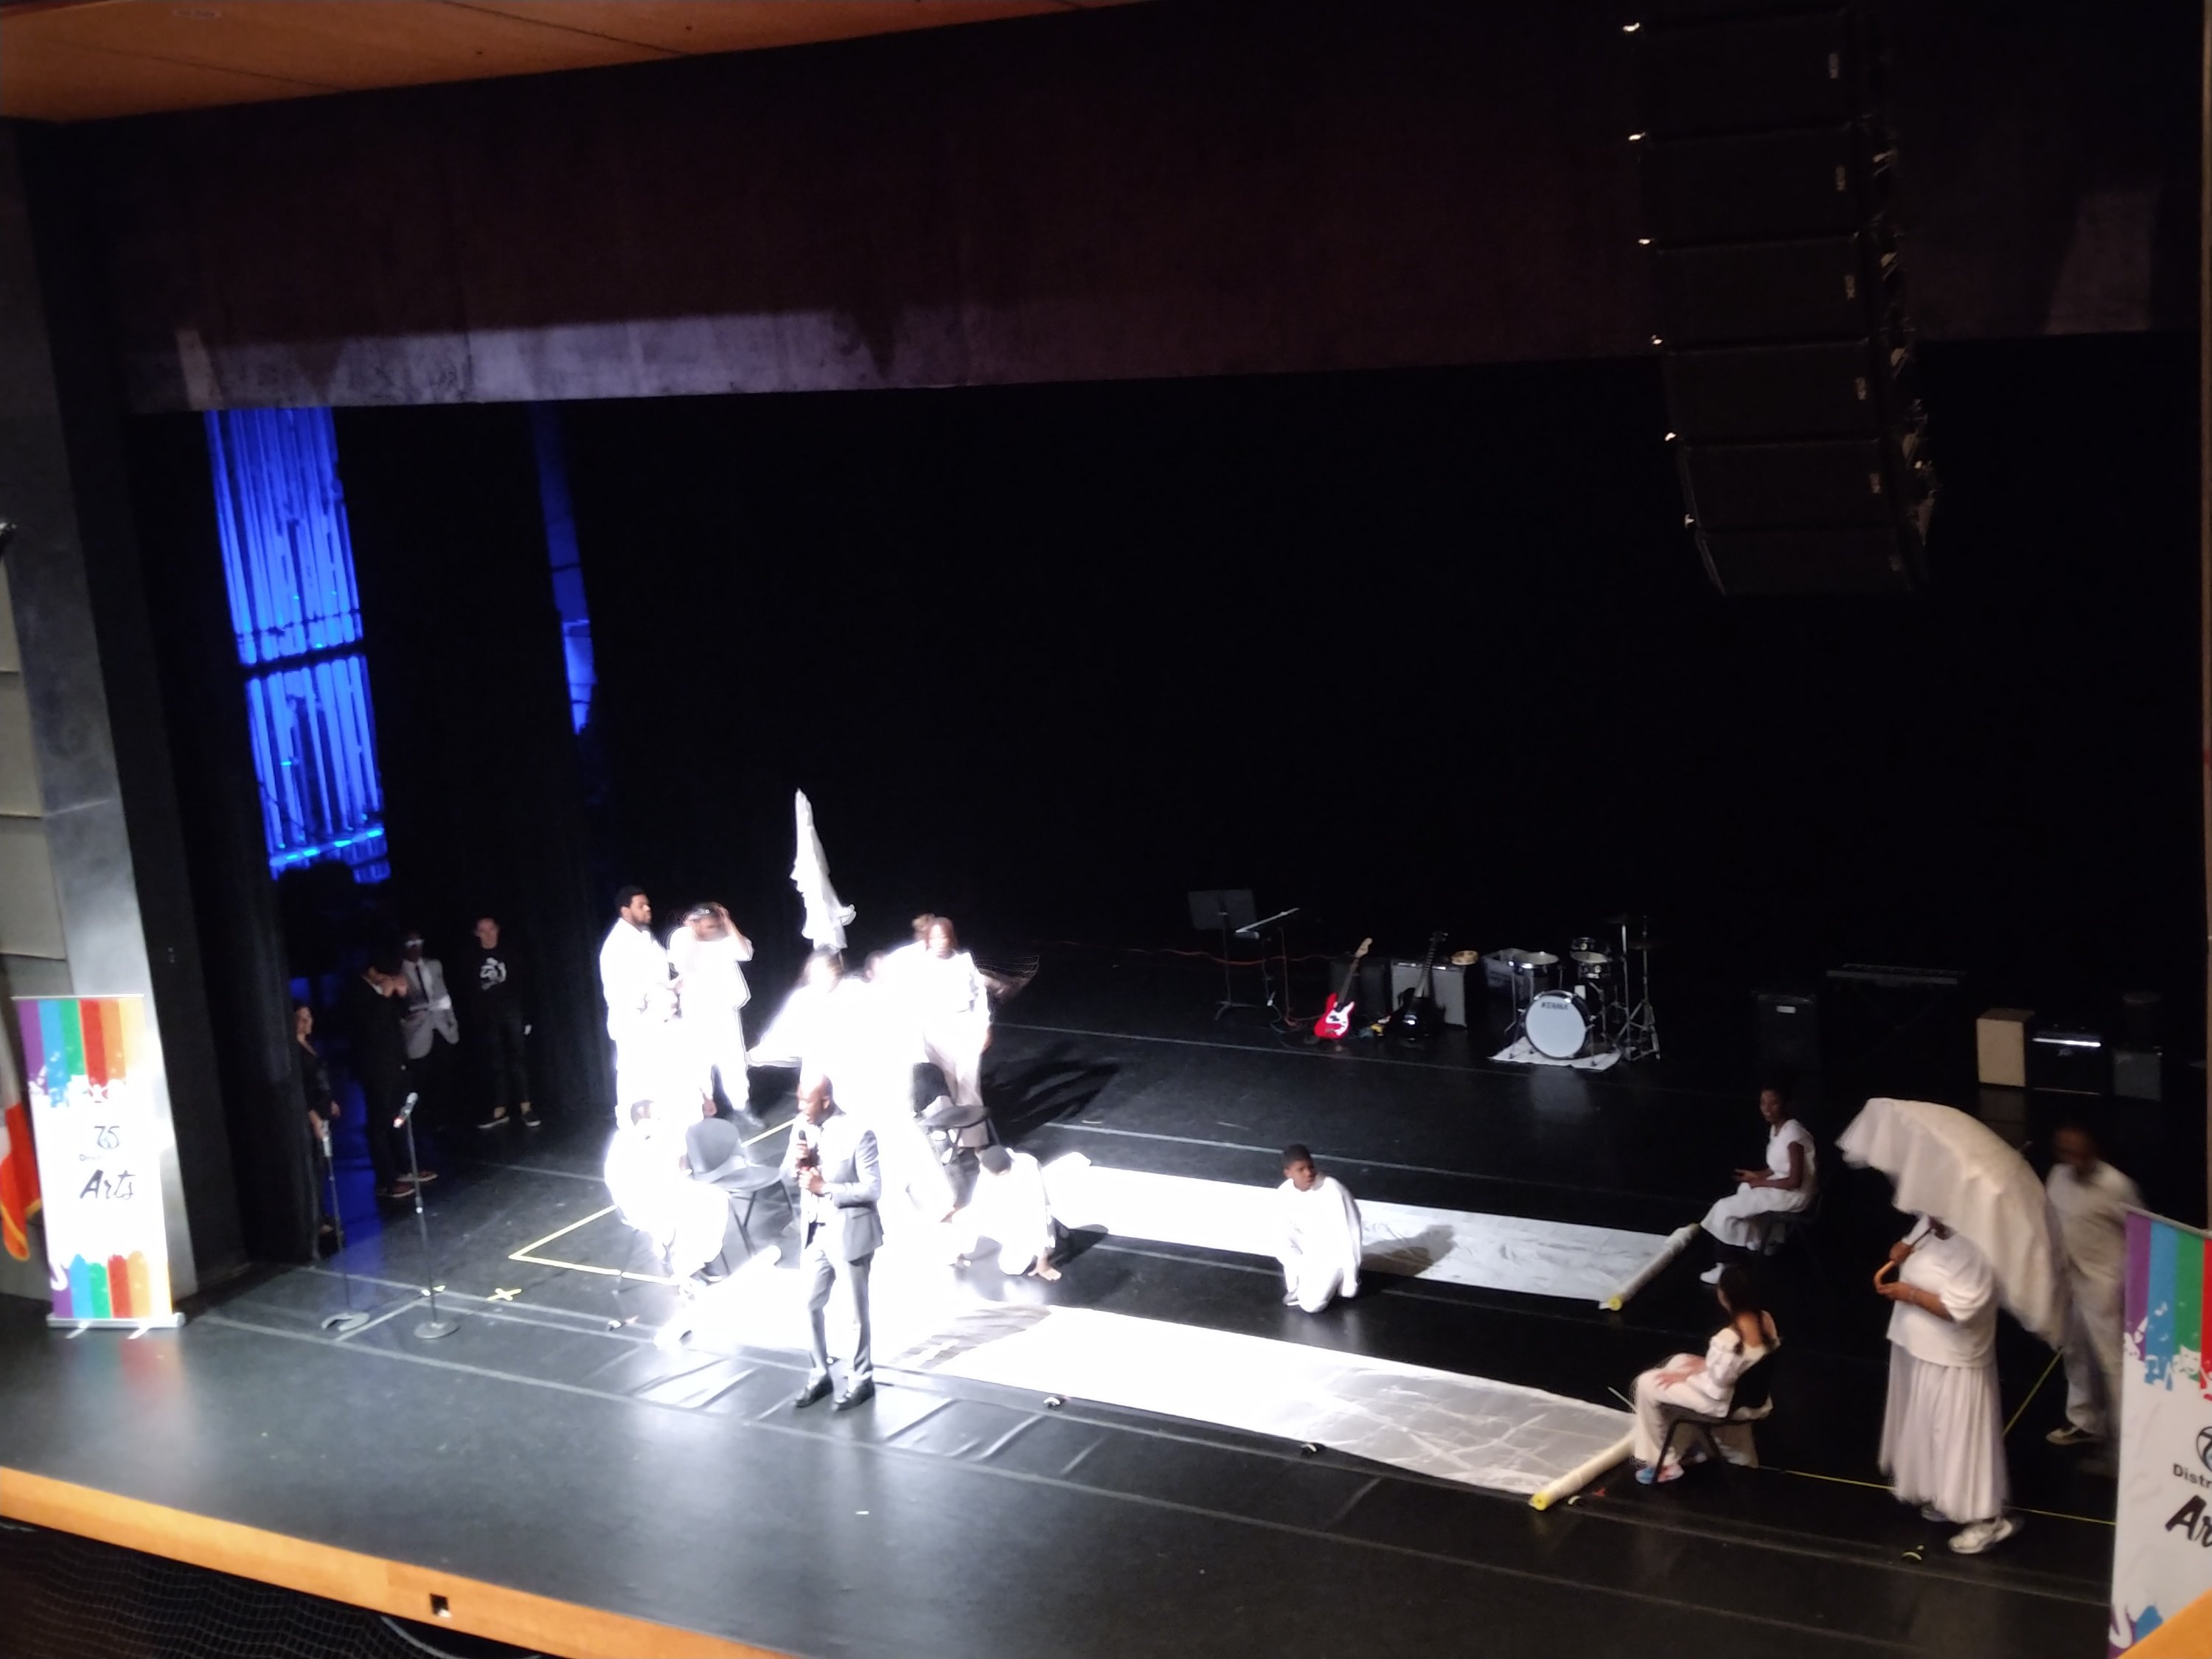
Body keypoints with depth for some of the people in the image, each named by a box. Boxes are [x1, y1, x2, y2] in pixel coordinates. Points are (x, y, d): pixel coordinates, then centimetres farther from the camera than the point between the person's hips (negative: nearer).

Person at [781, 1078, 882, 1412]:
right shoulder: (802, 1128, 0)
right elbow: (786, 1174, 10)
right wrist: (796, 1160, -13)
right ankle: (820, 1375, 29)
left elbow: (873, 1189, -19)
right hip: (814, 1231, 6)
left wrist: (825, 1188, -24)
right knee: (812, 1306, 14)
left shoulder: (858, 1134, -19)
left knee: (856, 1312, 8)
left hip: (848, 1232, -6)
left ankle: (861, 1380, 23)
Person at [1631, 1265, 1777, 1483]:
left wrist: (1685, 1376, -9)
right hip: (1750, 1392, 8)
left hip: (1723, 1402, -8)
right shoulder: (1766, 1320, -12)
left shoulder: (1727, 1338, -36)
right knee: (1678, 1361, 27)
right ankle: (1683, 1448, 35)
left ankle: (1666, 1462, 20)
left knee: (1646, 1384, 7)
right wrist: (1708, 1364, 7)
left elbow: (1716, 1389, -25)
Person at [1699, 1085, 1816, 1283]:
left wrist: (1761, 1183, -15)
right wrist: (1757, 1176, 2)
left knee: (1725, 1209, -7)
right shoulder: (1776, 1128, 3)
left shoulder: (1793, 1133, -27)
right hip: (1779, 1186, 10)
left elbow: (1794, 1181, -26)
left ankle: (1725, 1267, 5)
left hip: (1793, 1194, -10)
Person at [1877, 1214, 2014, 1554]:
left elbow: (1959, 1310, -29)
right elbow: (1914, 1243, 19)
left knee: (1960, 1434, 0)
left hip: (1953, 1359, -9)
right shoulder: (1932, 1223, -2)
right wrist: (1903, 1249, -4)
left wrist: (1908, 1294, -25)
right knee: (1926, 1427, 22)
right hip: (1918, 1346, 9)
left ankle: (1988, 1518, 12)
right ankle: (1938, 1495, 40)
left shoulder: (1976, 1249, -27)